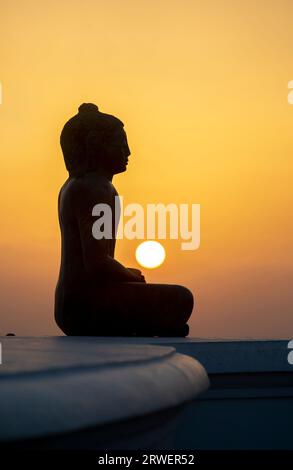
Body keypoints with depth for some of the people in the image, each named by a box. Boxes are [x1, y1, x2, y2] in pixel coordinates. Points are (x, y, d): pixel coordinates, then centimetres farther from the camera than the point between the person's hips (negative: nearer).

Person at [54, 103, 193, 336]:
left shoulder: (74, 186, 17)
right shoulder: (94, 190, -15)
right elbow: (96, 262, -24)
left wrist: (128, 275, 15)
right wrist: (133, 277, -6)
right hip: (87, 306, -11)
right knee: (180, 299, -15)